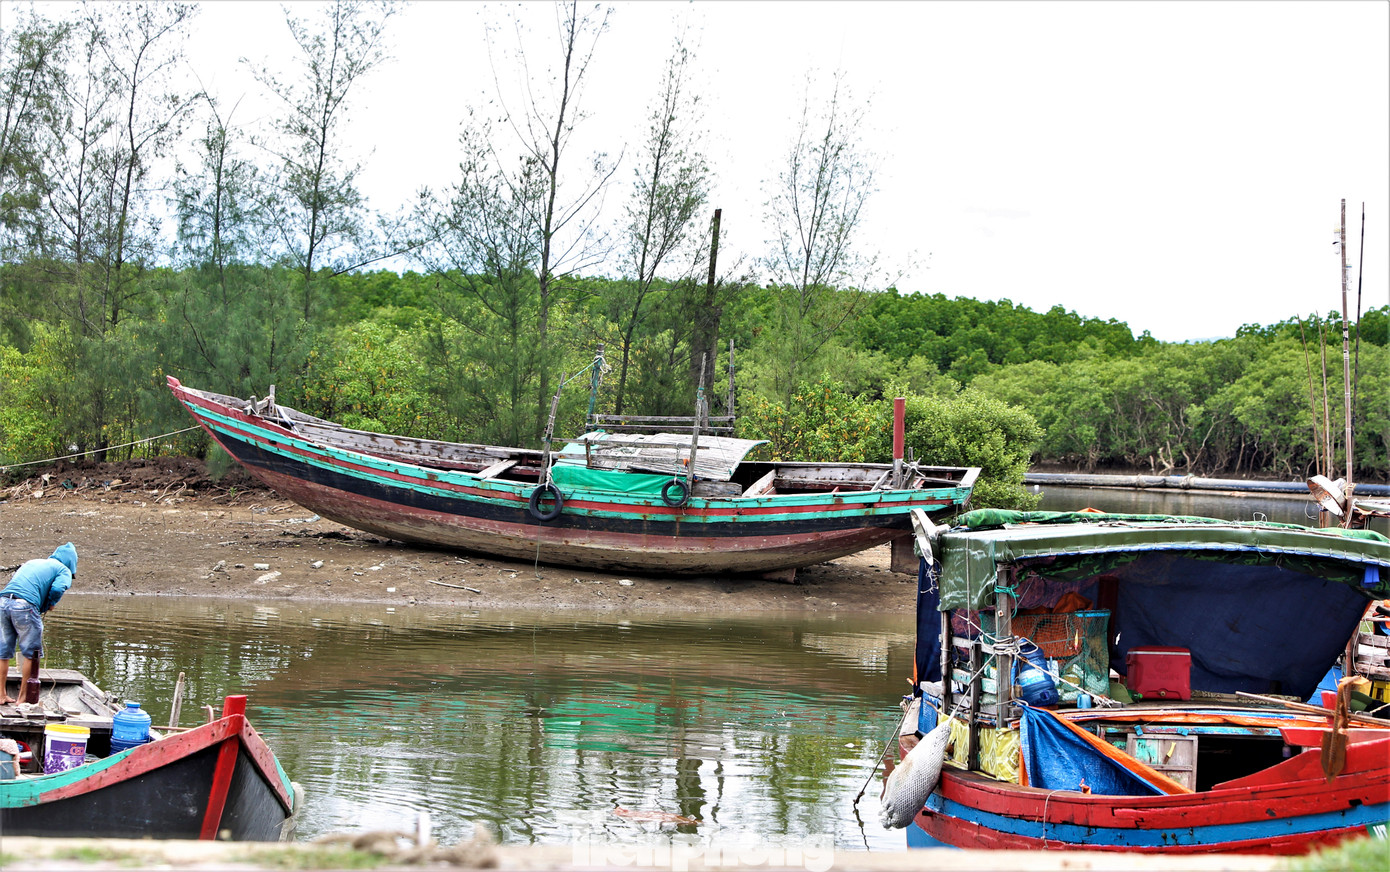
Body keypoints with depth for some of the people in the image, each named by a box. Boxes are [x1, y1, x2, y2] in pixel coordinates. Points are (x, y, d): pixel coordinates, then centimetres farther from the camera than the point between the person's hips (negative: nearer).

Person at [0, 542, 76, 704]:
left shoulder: (32, 562, 32)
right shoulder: (64, 570, 11)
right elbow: (57, 589, -7)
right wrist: (49, 606, 10)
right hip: (25, 605, -6)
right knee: (30, 654, 7)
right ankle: (23, 696, 9)